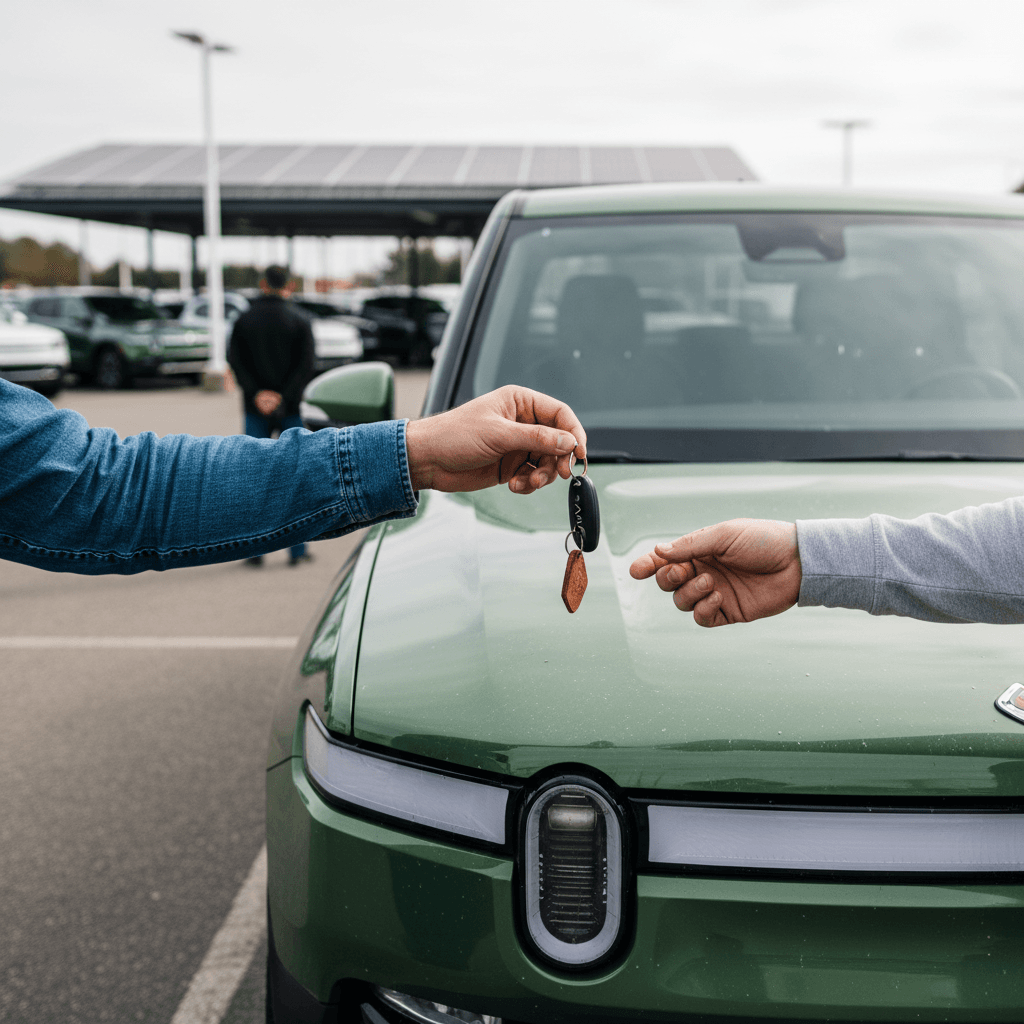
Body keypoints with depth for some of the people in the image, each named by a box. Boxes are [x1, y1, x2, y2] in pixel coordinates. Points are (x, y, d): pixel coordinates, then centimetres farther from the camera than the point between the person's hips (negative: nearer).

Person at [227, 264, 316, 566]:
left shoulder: (244, 320, 4)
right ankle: (297, 549, 4)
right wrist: (285, 397, -13)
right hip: (290, 408, -1)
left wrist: (256, 394, -10)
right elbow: (306, 363, -11)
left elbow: (235, 360, -5)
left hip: (256, 408, 1)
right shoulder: (299, 321, -1)